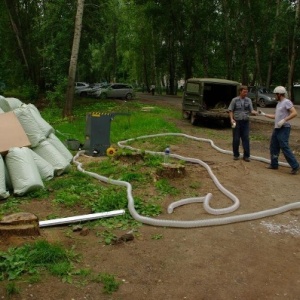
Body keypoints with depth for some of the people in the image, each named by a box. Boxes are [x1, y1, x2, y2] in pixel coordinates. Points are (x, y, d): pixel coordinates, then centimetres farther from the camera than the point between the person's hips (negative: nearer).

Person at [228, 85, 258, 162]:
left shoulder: (248, 100, 5)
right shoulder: (235, 100, -1)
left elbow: (251, 110, 0)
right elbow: (230, 110, 1)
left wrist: (255, 112, -22)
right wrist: (232, 119, -12)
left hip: (245, 122, 2)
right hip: (236, 122, -2)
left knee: (246, 139, 0)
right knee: (236, 139, 4)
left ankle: (246, 156, 7)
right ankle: (236, 155, 19)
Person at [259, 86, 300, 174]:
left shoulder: (287, 102, -11)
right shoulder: (279, 103, 18)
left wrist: (284, 120, -27)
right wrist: (264, 114, 24)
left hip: (284, 128, -10)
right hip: (276, 128, 10)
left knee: (284, 147, -13)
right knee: (273, 147, 14)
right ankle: (274, 164, 24)